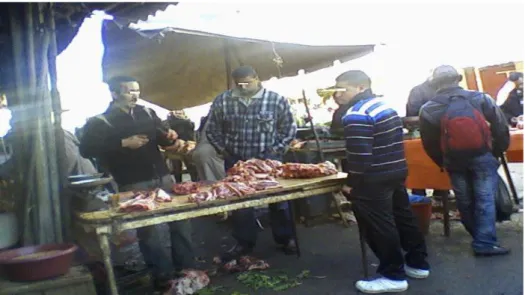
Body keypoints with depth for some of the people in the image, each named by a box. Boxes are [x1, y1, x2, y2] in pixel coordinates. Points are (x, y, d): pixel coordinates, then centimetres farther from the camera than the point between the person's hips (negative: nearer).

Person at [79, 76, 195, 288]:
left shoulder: (148, 113, 11)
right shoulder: (101, 122, -3)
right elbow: (86, 150, -14)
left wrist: (170, 137, -5)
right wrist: (124, 143, -20)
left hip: (162, 177, 5)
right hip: (134, 184, -4)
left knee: (180, 219, 7)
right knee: (146, 228, 3)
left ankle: (187, 268, 22)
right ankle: (163, 274, 18)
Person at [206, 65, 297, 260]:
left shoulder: (277, 100, -5)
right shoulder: (221, 101, 0)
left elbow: (289, 128, 2)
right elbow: (212, 130, 8)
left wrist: (277, 149, -3)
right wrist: (223, 150, 2)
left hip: (268, 160, -2)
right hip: (235, 161, 2)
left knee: (278, 200, 7)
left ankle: (285, 238, 24)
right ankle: (244, 242, 23)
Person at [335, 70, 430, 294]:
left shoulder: (356, 115, -19)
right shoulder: (384, 105, 12)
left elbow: (359, 154, -24)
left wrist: (351, 183, -15)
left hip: (373, 180, -10)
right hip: (397, 171, 10)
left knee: (379, 228, 1)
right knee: (403, 217, 19)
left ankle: (393, 276, 11)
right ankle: (418, 263, 32)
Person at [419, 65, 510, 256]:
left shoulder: (428, 110, -6)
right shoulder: (480, 99, -4)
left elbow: (429, 144, -1)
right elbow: (501, 125, 0)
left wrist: (443, 163, 12)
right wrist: (498, 150, 11)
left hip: (454, 161, 1)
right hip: (483, 157, -1)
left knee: (464, 201, 15)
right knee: (485, 199, 5)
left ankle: (480, 238, 29)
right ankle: (485, 242, 2)